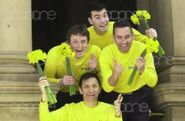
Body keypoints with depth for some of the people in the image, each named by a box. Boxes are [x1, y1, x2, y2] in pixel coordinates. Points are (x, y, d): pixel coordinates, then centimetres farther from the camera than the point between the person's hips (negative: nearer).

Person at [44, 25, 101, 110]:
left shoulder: (95, 51, -15)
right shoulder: (55, 53, -20)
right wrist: (60, 82, -34)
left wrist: (94, 70, -25)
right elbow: (47, 80, -15)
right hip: (62, 95, 0)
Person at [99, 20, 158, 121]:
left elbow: (153, 82, -21)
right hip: (115, 95, 0)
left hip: (140, 94, 1)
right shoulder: (106, 53, -20)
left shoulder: (143, 49, -19)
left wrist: (142, 70, -41)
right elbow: (107, 88, -25)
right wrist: (115, 75, -45)